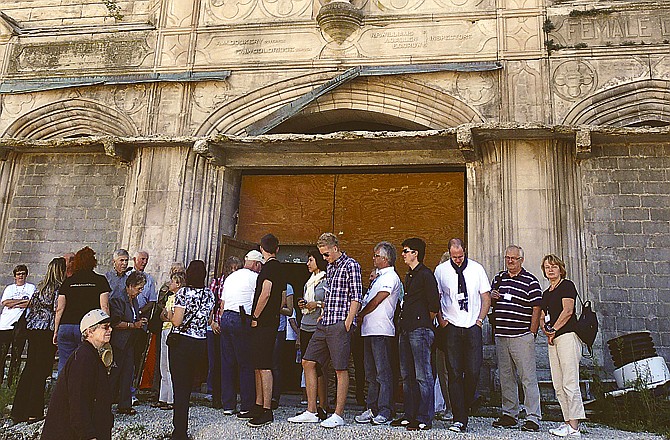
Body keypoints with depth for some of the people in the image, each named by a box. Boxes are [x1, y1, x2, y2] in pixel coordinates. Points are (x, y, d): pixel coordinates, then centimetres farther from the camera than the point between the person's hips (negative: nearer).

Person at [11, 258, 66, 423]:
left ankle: (19, 411, 16)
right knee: (41, 370, -1)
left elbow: (30, 308, 14)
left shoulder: (40, 287, 12)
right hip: (48, 332, -7)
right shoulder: (60, 288, -11)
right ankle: (34, 412, 3)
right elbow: (58, 311, -16)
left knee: (29, 368, 12)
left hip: (32, 329, 7)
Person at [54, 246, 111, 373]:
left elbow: (59, 309, 11)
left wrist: (56, 331, 17)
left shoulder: (68, 281, 12)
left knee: (63, 366, 8)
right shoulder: (100, 280, 3)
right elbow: (104, 307, -4)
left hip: (66, 326, 3)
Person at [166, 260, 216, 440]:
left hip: (181, 342, -5)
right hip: (201, 342, 5)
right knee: (188, 383, 16)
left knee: (180, 386, 0)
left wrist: (169, 315, 7)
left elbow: (177, 321, -13)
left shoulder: (183, 292, -10)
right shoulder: (209, 294, 5)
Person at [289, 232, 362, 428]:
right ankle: (311, 412, 15)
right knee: (308, 362, 8)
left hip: (340, 325, -9)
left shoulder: (351, 265, -5)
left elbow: (356, 297, -10)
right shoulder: (330, 268, 19)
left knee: (340, 368, -2)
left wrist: (348, 322, -15)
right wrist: (323, 314, 16)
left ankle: (338, 415, 7)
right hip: (324, 324, 9)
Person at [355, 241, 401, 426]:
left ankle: (385, 412, -1)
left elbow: (376, 301, -13)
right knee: (371, 374, 12)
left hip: (381, 330, -10)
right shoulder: (379, 277, 21)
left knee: (383, 373, -5)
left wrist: (360, 315, -2)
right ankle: (372, 409, 19)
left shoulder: (390, 277, -8)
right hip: (369, 330, 10)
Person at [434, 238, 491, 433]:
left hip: (473, 327, 1)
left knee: (473, 372, -3)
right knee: (454, 373, -3)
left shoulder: (477, 269, 4)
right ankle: (459, 419, 1)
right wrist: (441, 320, 0)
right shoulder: (440, 270, 2)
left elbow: (486, 297, 9)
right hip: (451, 327, -1)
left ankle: (465, 408, 19)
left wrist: (480, 320, 1)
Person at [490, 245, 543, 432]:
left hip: (522, 336, -6)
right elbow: (489, 302, 24)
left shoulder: (530, 281, -2)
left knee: (528, 377, -4)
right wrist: (492, 297, 0)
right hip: (501, 336, 6)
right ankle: (509, 414, 21)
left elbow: (536, 308, -5)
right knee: (505, 377, 12)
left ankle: (533, 418, 2)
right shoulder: (498, 278, 15)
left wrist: (531, 334, -10)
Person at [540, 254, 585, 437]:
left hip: (567, 335, -9)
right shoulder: (546, 293, 22)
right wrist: (545, 329, 2)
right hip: (553, 340, 9)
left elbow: (567, 311, -11)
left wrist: (554, 330, -9)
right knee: (558, 386, 7)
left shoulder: (567, 285, -1)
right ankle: (568, 421, 11)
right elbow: (543, 317, 22)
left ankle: (574, 427, -9)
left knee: (570, 383, -10)